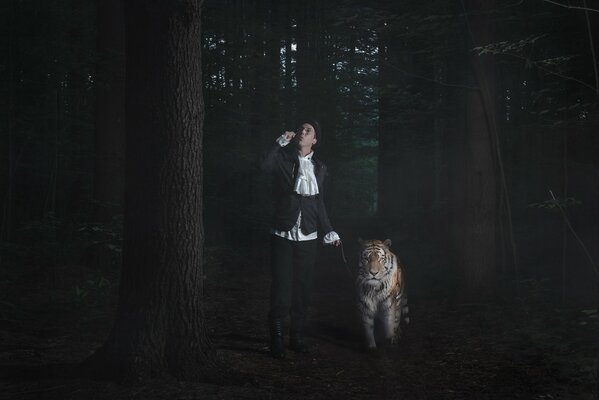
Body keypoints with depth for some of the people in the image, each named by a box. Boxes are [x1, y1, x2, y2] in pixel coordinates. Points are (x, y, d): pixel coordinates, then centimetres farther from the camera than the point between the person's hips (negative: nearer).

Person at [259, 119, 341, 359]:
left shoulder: (319, 168, 11)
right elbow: (264, 165, -22)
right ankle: (276, 339, 3)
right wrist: (281, 142, -13)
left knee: (302, 290, 9)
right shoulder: (284, 158, 1)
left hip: (307, 238, 3)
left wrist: (328, 232, 11)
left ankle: (297, 337, 19)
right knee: (281, 288, -6)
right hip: (283, 236, -3)